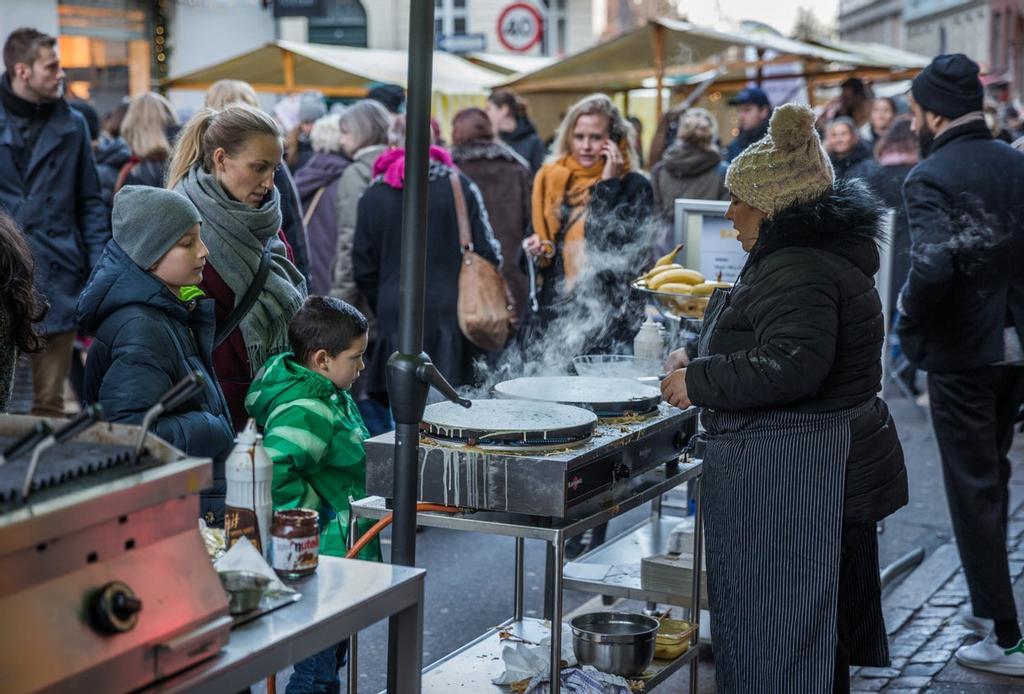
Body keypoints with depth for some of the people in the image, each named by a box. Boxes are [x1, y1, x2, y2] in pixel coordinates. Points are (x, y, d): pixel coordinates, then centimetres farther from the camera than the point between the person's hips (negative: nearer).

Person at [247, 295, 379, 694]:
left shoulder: (328, 396, 9)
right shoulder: (306, 412, -25)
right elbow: (273, 474, -36)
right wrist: (315, 511, -24)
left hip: (342, 553, 11)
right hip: (323, 558, -11)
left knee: (331, 658, 24)